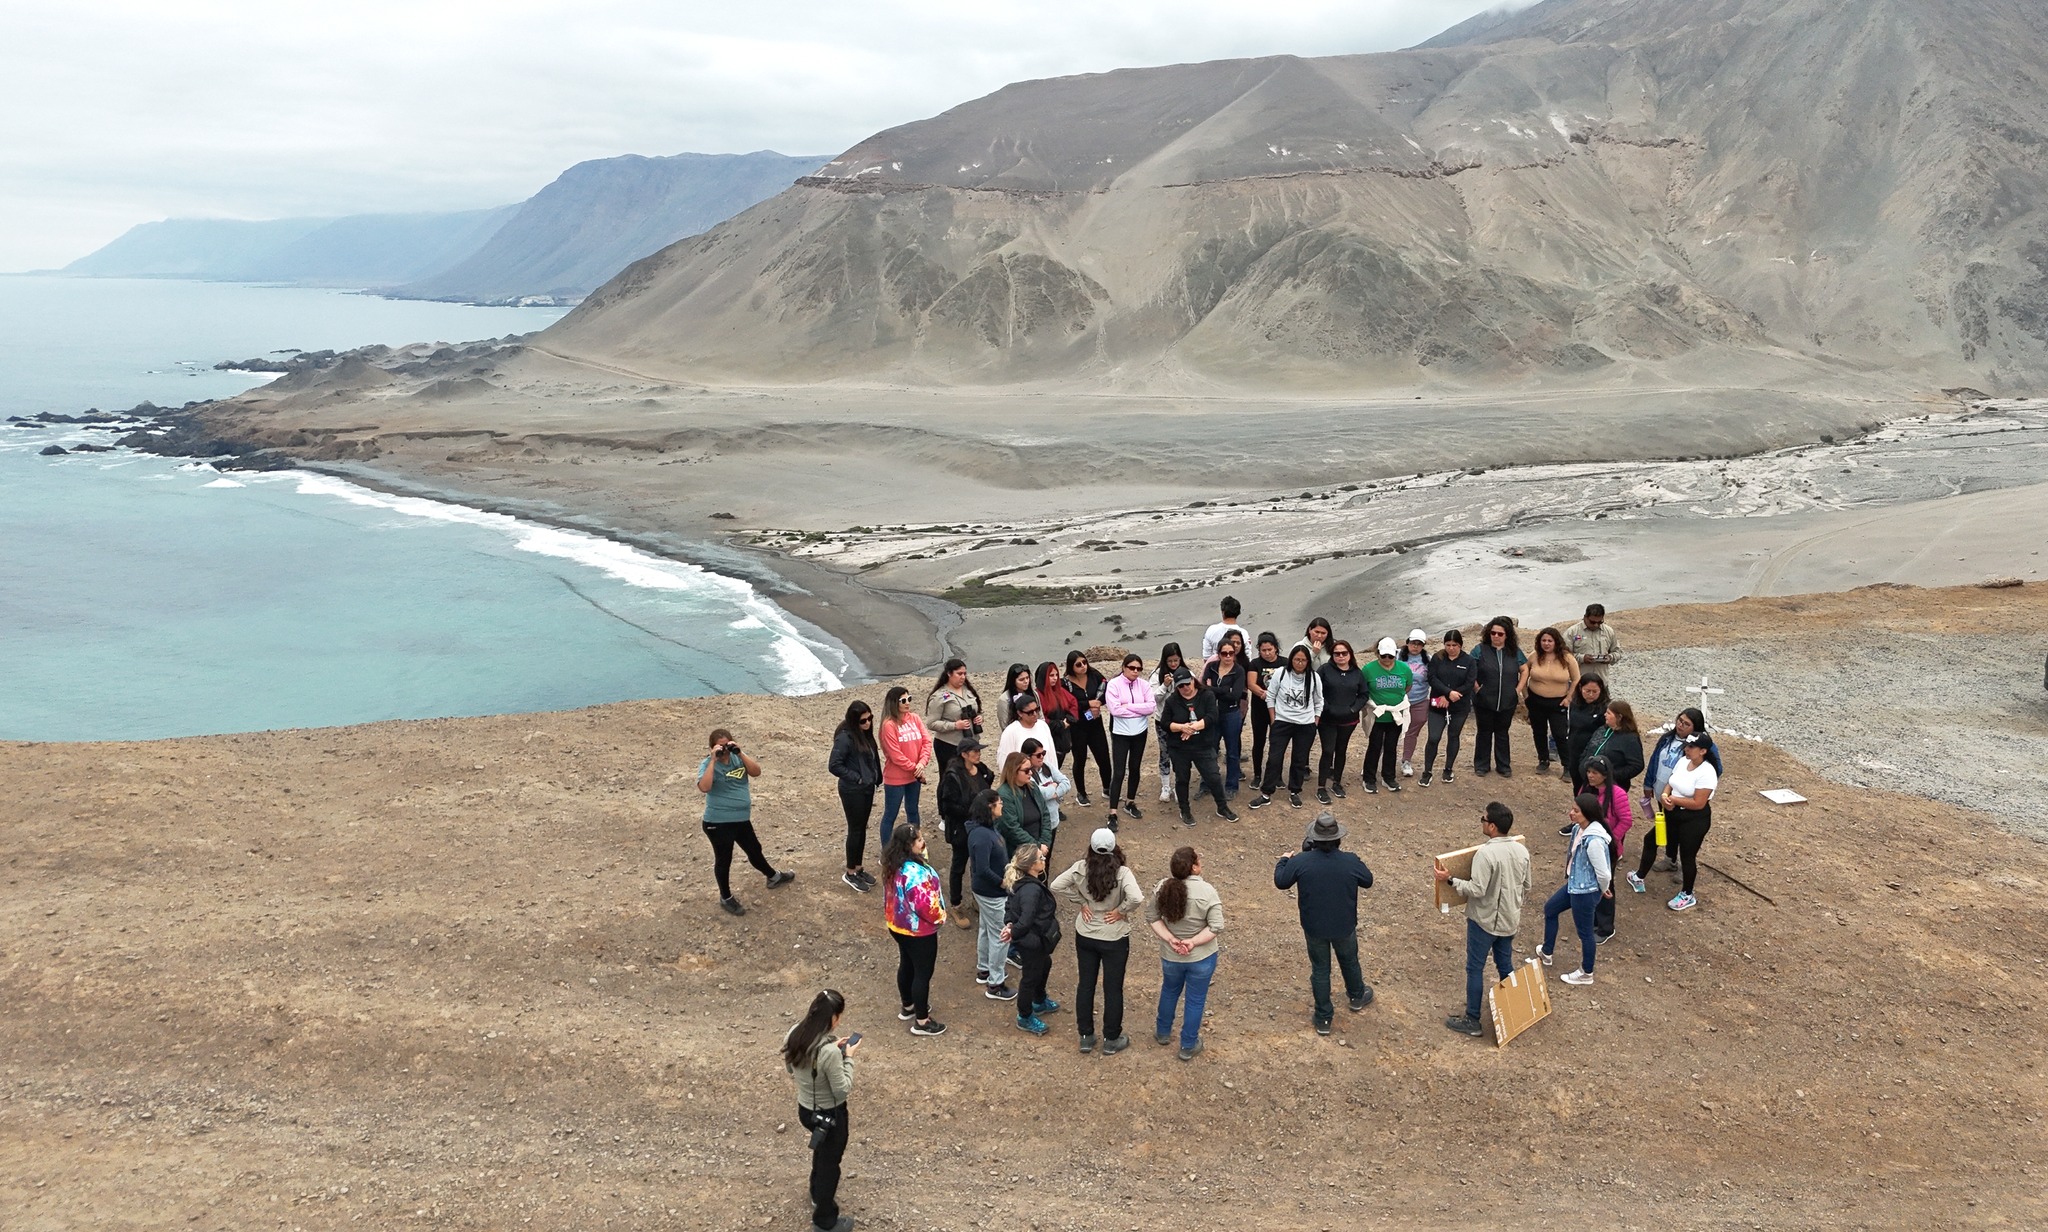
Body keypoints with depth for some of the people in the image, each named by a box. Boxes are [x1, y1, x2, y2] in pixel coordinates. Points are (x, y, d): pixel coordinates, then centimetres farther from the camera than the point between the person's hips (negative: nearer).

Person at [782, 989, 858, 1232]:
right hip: (830, 1115, -7)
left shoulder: (794, 1035, -13)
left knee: (821, 1152, 34)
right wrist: (848, 1057, -15)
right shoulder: (830, 1052, -36)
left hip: (805, 1109, 7)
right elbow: (842, 1091, -26)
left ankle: (818, 1194, 59)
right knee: (830, 1163, 17)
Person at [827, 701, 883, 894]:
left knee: (862, 829, 17)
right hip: (852, 791, -7)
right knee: (855, 830, 3)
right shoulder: (845, 737, -22)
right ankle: (850, 874, 17)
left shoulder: (865, 734, 2)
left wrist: (875, 778, 4)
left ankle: (858, 868, 30)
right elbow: (833, 765, -24)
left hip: (867, 788, 7)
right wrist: (855, 778, -18)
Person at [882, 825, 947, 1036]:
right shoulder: (916, 873, -33)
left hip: (898, 925, 9)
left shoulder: (896, 865, -5)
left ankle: (908, 1007, 43)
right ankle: (921, 1021, 17)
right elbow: (925, 904, -31)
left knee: (906, 965, 25)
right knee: (923, 972, 6)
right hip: (919, 930, -9)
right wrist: (939, 915, -11)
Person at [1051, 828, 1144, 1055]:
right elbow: (1136, 898, -36)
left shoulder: (1081, 868, -13)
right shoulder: (1122, 873, -23)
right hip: (1114, 940, -3)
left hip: (1085, 936, 3)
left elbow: (1056, 886, -13)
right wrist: (1121, 911, -18)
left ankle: (1086, 1037, 29)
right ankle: (1111, 1040, 26)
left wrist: (1081, 902, -5)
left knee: (1085, 985, 17)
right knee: (1113, 989, 13)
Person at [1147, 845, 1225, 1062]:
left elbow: (1152, 918, -7)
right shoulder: (1206, 891, -23)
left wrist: (1170, 939, -12)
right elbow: (1216, 927, -22)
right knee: (1195, 1000, 15)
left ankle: (1163, 1033, 47)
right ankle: (1188, 1046, 29)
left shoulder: (1162, 888, -13)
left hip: (1170, 956, 3)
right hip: (1201, 958, -3)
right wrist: (1193, 942, -20)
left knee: (1169, 992, 28)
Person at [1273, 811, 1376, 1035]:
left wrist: (1284, 861, 12)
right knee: (1349, 962, 28)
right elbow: (1368, 881, -2)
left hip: (1314, 928, -1)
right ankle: (1357, 997, 53)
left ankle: (1323, 1019, 28)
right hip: (1345, 926, 1)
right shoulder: (1350, 862, -22)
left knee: (1320, 970, 18)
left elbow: (1280, 882, -8)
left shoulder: (1300, 862, -24)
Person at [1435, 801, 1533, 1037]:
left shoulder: (1485, 853, -26)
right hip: (1509, 920, 7)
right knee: (1506, 966, 22)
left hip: (1484, 920, -7)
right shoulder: (1522, 851, -3)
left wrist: (1450, 880, -17)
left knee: (1475, 969, 5)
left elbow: (1477, 890, -26)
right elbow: (1526, 888, 8)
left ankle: (1472, 1021, 12)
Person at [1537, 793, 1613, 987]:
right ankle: (1547, 953, 46)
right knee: (1550, 909, 26)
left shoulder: (1594, 840, -33)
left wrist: (1604, 890, -7)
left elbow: (1603, 873, -26)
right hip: (1574, 885, 10)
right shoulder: (1578, 829, -4)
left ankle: (1586, 974, 32)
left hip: (1586, 892, -10)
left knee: (1584, 931, 10)